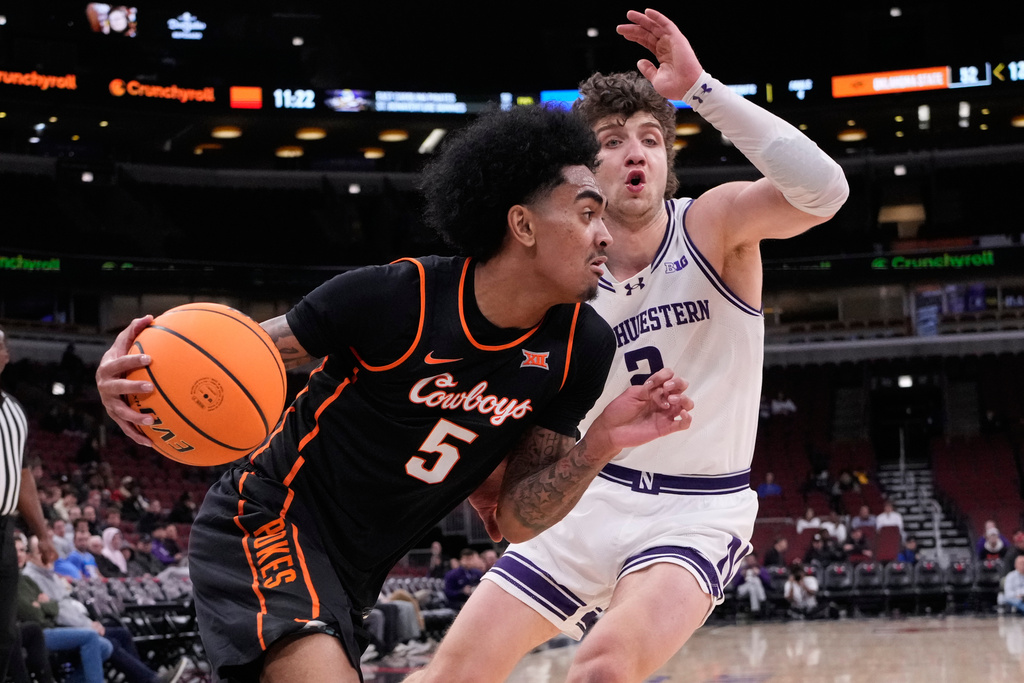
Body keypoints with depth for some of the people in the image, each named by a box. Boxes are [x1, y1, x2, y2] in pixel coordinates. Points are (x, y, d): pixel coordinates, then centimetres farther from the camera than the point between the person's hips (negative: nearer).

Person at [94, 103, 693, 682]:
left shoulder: (582, 349, -7)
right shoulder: (395, 299, -21)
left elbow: (513, 519, -3)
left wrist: (601, 445, -19)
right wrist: (142, 373, -29)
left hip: (350, 576, 7)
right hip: (267, 521, -7)